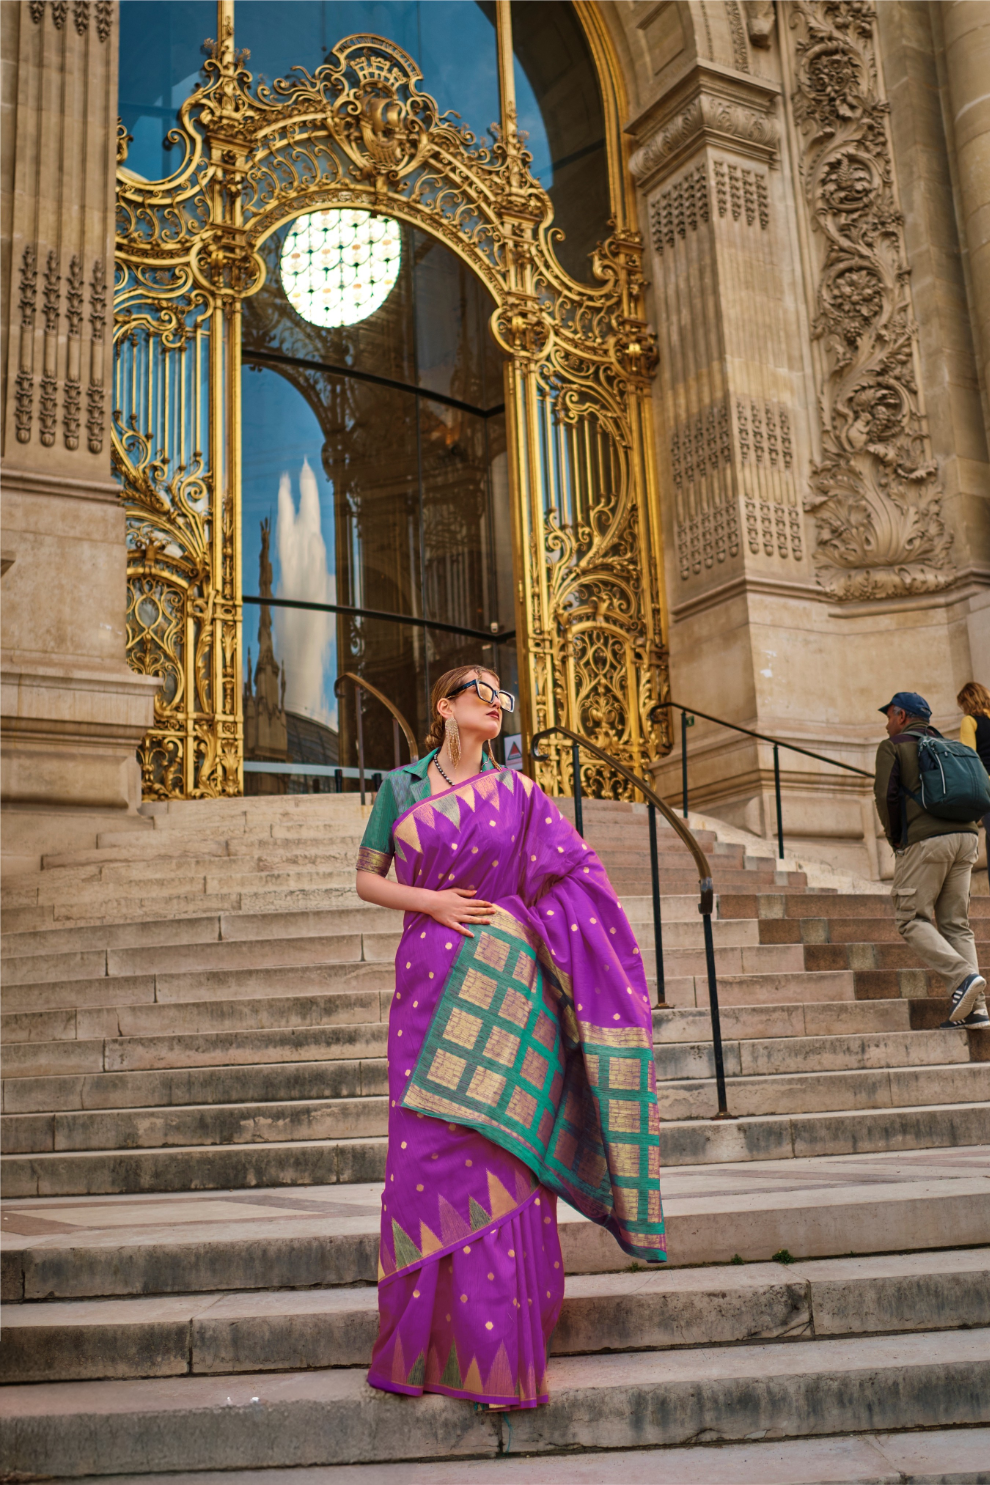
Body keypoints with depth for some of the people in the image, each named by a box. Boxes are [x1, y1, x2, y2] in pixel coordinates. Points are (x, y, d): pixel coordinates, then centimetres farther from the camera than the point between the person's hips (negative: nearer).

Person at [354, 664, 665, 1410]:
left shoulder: (518, 794, 7)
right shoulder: (401, 786, 9)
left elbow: (581, 888, 5)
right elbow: (367, 879, 10)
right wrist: (430, 902, -7)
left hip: (504, 991, -1)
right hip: (430, 989, 1)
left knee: (500, 1157, -2)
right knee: (427, 1153, 0)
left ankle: (499, 1352, 10)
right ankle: (423, 1344, 16)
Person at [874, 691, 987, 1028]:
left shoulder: (892, 746, 5)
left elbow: (886, 793, -6)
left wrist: (894, 837, 6)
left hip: (926, 840, -7)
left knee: (912, 920, -1)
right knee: (956, 922, 8)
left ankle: (963, 976, -22)